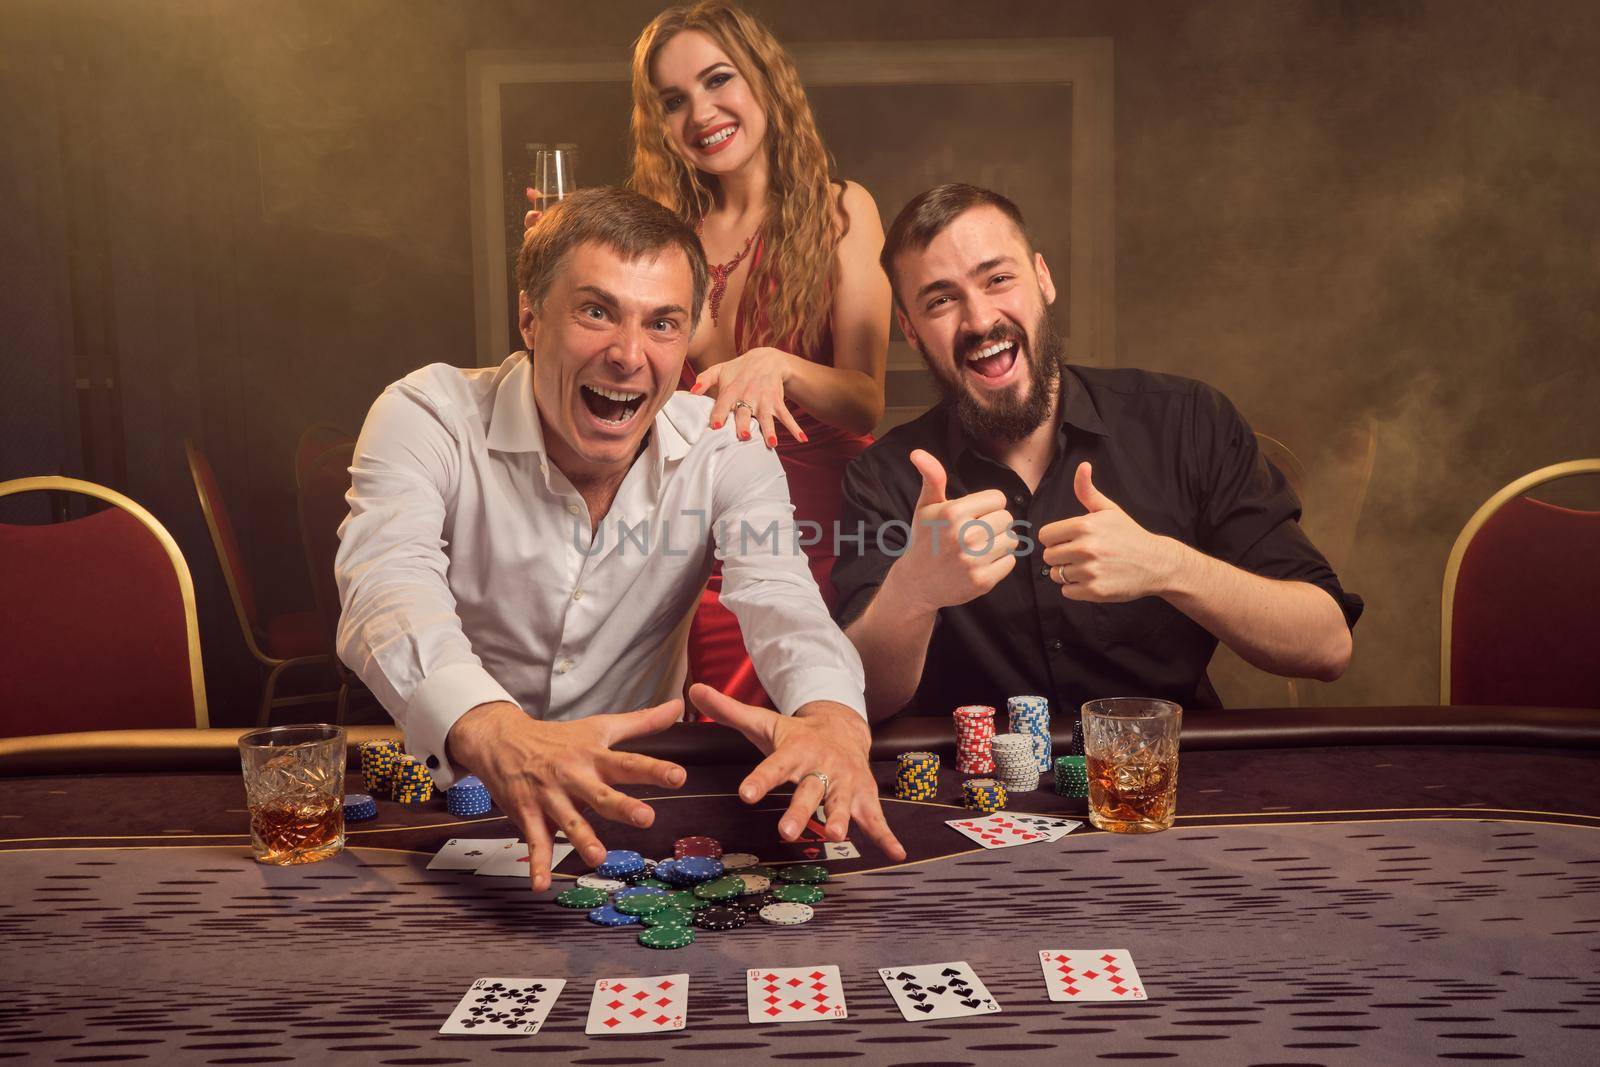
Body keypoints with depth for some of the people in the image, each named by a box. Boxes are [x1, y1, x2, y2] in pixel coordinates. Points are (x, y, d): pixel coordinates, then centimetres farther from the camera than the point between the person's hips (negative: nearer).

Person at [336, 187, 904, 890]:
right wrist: (496, 736, -50)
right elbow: (390, 594, -28)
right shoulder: (425, 417, -12)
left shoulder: (726, 451, -5)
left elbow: (781, 602, -19)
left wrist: (832, 720, -44)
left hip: (633, 799, 1)